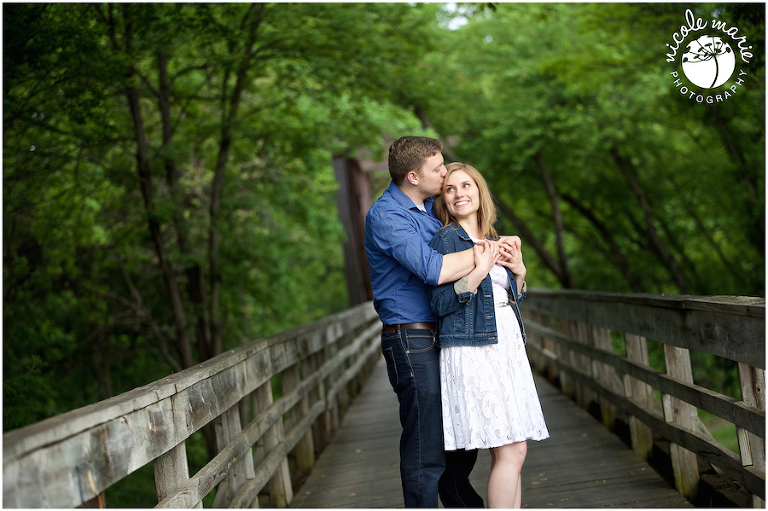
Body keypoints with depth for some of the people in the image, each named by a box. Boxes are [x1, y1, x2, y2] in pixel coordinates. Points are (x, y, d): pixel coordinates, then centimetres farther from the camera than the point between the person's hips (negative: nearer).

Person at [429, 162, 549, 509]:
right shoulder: (445, 240, -4)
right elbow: (441, 304, -11)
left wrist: (519, 272, 7)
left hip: (508, 347, 7)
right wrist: (477, 274, -20)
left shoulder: (494, 242, 18)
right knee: (511, 452, -12)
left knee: (508, 452, 5)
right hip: (472, 351, -7)